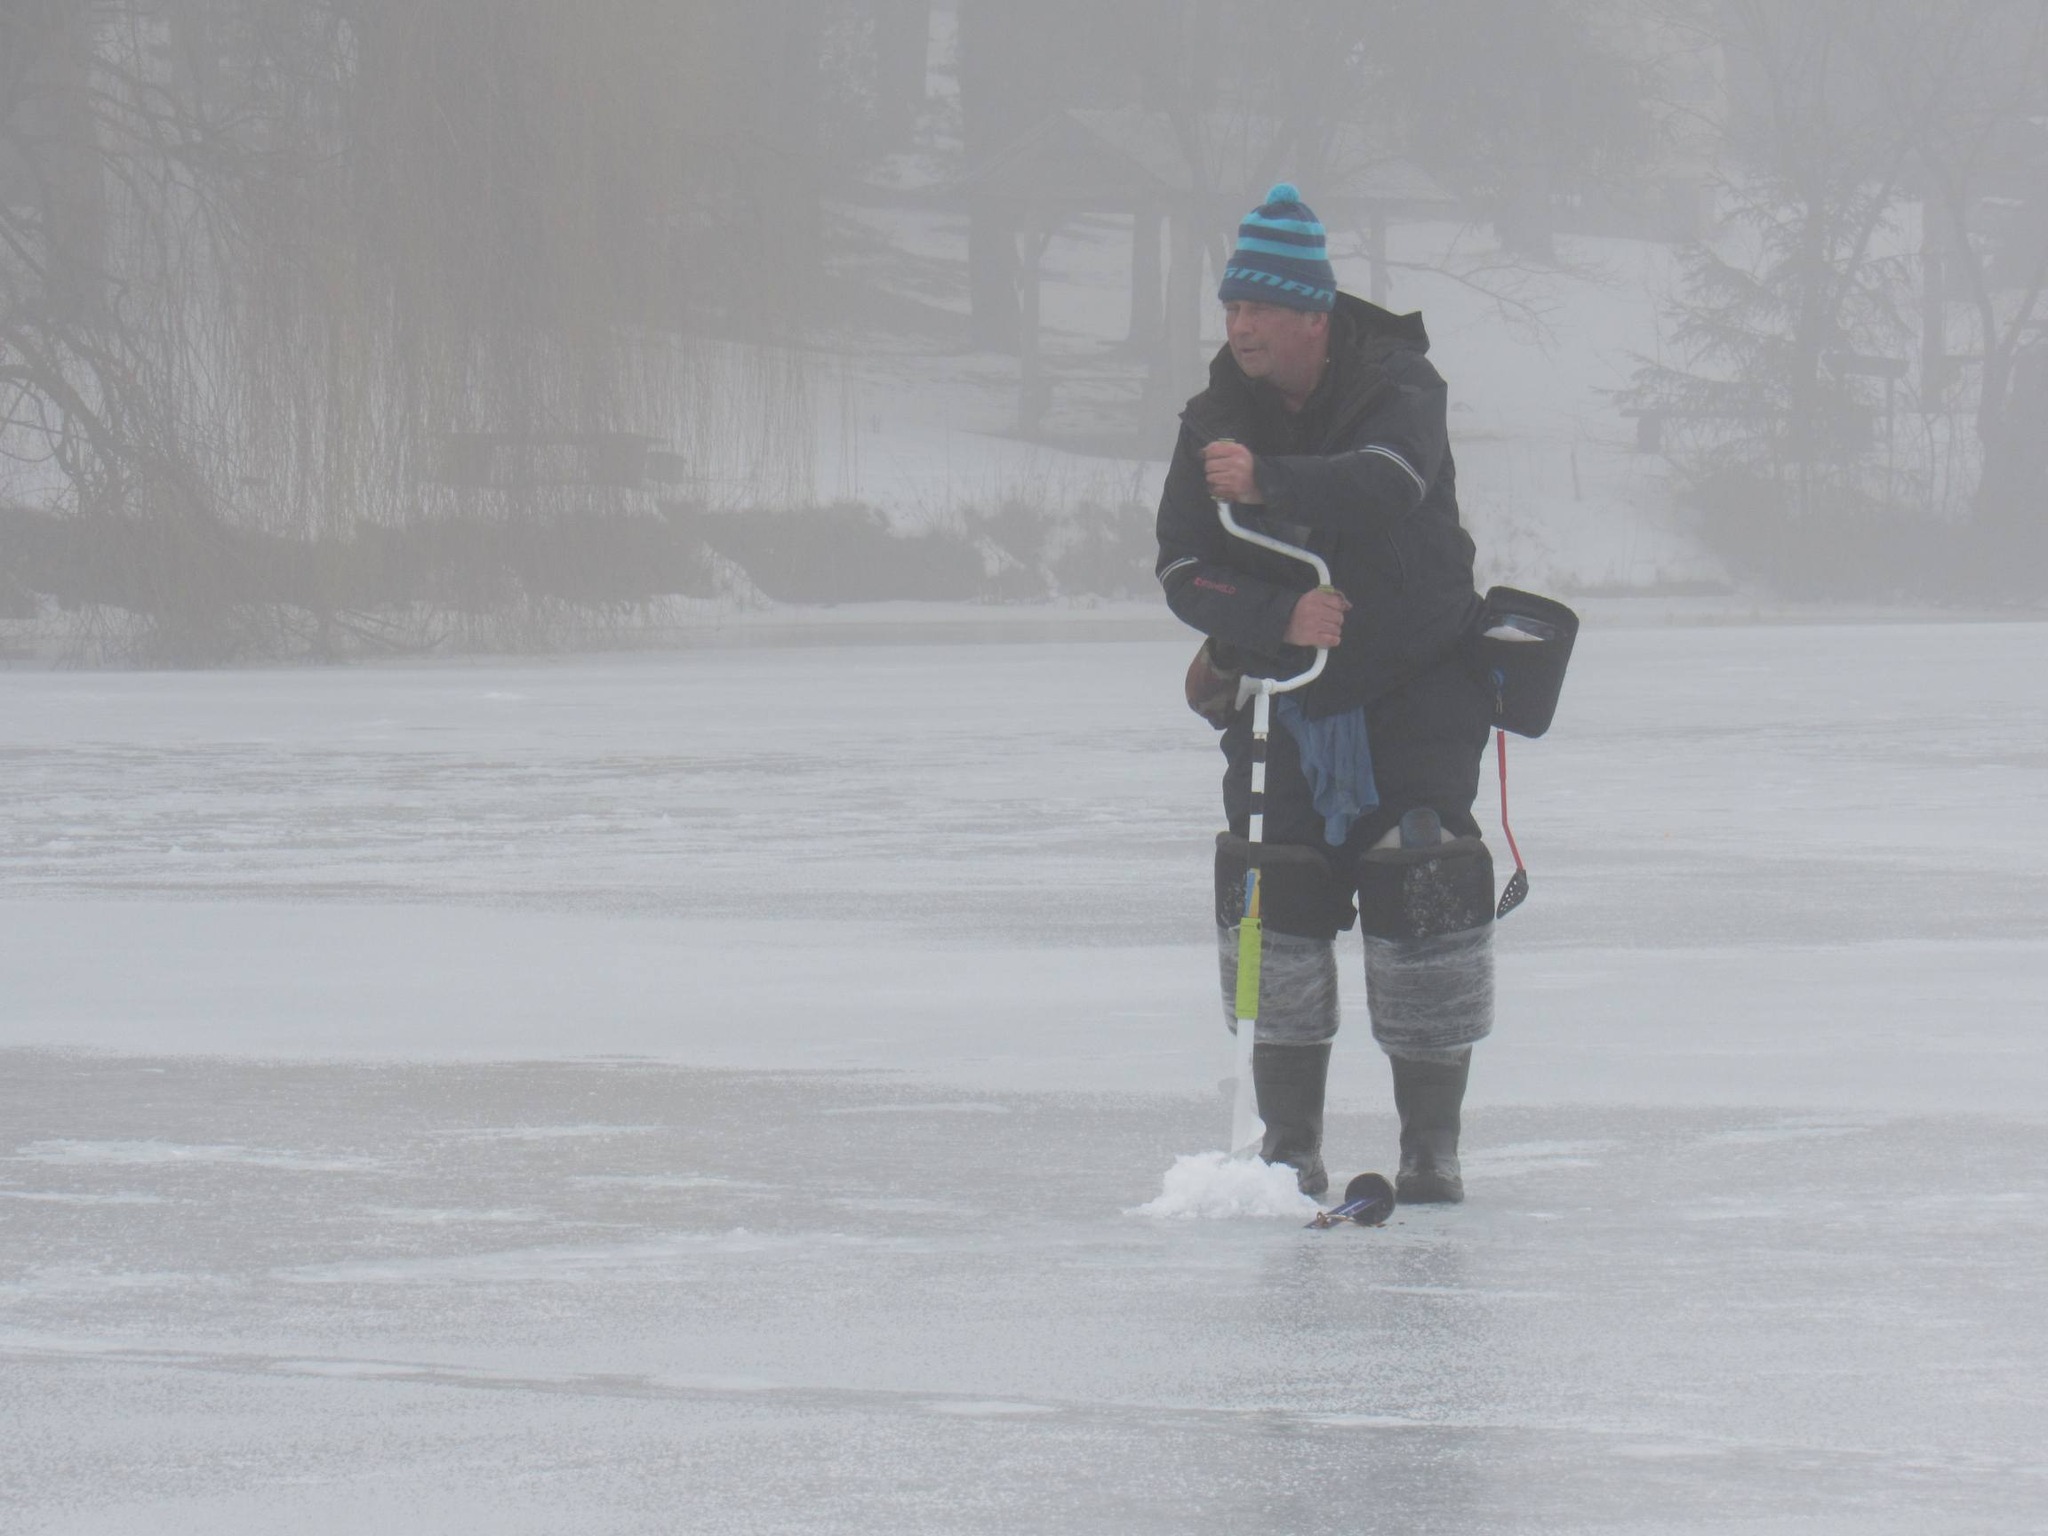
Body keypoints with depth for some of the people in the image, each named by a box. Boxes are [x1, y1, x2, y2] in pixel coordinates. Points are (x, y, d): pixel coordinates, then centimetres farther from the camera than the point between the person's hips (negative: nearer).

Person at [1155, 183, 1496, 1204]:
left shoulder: (1396, 384, -13)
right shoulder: (1217, 421, -2)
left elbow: (1389, 483, -34)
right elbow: (1185, 573, -7)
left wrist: (1268, 483, -49)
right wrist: (1278, 617, -25)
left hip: (1419, 689, -3)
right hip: (1281, 690, 3)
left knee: (1419, 884, -11)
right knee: (1274, 889, -4)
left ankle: (1431, 1144, -2)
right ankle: (1290, 1145, 5)